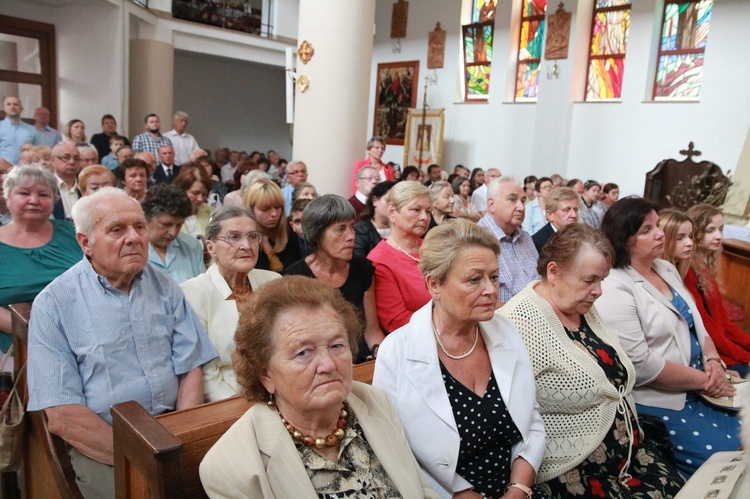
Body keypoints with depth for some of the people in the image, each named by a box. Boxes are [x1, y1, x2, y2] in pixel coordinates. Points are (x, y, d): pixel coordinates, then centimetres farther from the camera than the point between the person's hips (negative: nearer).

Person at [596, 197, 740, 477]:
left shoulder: (667, 269, 9)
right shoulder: (615, 289, -20)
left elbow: (696, 324, 17)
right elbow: (640, 365, -23)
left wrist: (713, 361, -3)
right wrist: (704, 380, -15)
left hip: (698, 386, 9)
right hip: (659, 400, -9)